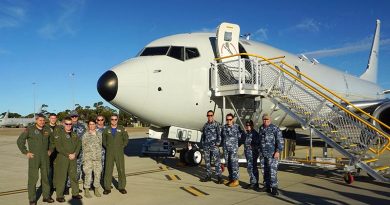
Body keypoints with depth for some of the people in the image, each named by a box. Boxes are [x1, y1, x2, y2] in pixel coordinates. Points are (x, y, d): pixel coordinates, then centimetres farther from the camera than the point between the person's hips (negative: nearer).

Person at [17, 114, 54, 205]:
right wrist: (26, 152, -7)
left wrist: (50, 150, 13)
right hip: (34, 157, -4)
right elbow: (20, 141, -4)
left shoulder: (47, 130, 7)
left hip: (45, 157, 4)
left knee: (45, 176, 10)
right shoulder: (29, 129, -6)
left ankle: (46, 196, 21)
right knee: (33, 178, -2)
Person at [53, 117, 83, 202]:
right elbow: (58, 147, -11)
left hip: (73, 158, 5)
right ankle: (59, 196, 9)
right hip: (62, 158, -5)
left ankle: (75, 193, 20)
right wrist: (68, 155, -12)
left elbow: (78, 144, 8)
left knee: (74, 176, 9)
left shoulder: (74, 134, 13)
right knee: (61, 177, -2)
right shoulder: (58, 133, -3)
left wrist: (75, 154, -7)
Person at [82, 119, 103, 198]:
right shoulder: (85, 135, -1)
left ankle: (96, 190, 19)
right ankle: (86, 191, 10)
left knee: (98, 173, 6)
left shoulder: (99, 134, 9)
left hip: (98, 157, 3)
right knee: (88, 174, -3)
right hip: (88, 157, -3)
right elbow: (84, 146, 0)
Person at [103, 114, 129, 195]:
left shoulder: (122, 129, 4)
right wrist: (107, 147, 5)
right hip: (109, 153, 1)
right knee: (108, 170, 1)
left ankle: (121, 187, 11)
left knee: (121, 170, 1)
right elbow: (103, 140, 16)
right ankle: (107, 188, 11)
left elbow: (126, 139, 8)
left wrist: (122, 147, 0)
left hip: (119, 153, -1)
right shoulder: (106, 130, 7)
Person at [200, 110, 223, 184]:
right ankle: (208, 176, 19)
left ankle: (219, 177, -4)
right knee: (207, 161, 10)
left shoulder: (216, 124, -1)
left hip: (214, 146, -5)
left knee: (217, 161, -7)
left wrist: (217, 143, -11)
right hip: (206, 146, 6)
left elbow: (219, 134, -5)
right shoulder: (205, 125, 14)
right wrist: (203, 143, 11)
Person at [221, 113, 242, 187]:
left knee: (234, 163, -6)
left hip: (233, 148, -5)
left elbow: (239, 136, -5)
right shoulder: (224, 127, 8)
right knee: (228, 164, 10)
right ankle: (231, 179, 21)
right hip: (225, 148, 5)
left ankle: (235, 180, 0)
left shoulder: (236, 127, -6)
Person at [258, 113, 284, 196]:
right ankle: (267, 186, 20)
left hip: (272, 154, -6)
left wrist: (278, 151, -18)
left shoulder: (275, 128, -7)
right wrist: (260, 150, 23)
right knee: (265, 171, 10)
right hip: (263, 154, 7)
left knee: (272, 170, -10)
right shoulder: (261, 128, 13)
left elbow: (280, 141, -11)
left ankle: (274, 188, -5)